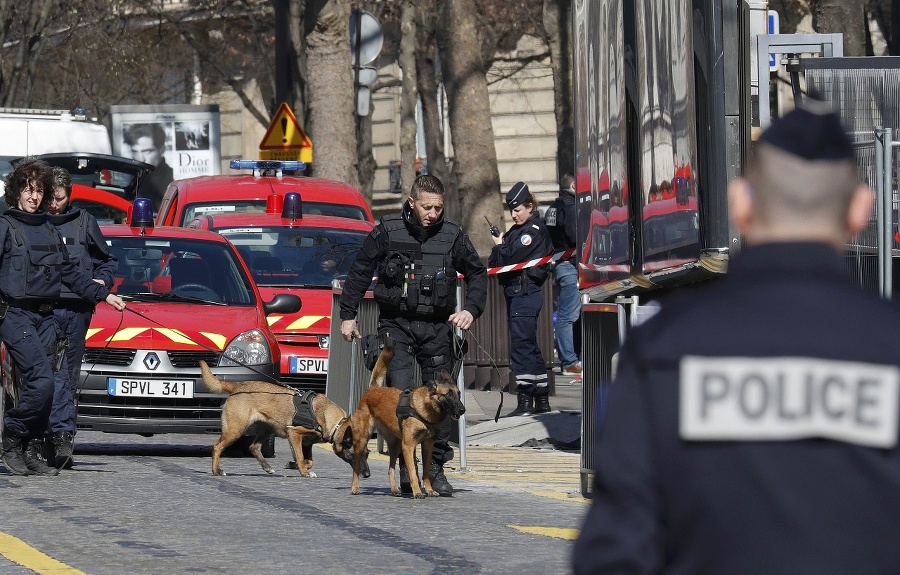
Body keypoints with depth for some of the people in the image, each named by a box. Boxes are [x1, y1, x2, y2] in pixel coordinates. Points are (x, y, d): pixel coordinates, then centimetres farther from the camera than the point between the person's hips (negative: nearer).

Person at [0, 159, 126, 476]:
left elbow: (71, 272, 25)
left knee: (39, 387, 2)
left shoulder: (49, 231, 18)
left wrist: (103, 294, 19)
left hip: (45, 318, 6)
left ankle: (32, 453, 7)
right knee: (41, 381, -17)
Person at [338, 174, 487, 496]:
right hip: (396, 325, -2)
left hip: (437, 327, 2)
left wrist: (471, 309, -2)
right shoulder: (387, 232, -2)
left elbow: (477, 274, 14)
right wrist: (347, 315, 6)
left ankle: (435, 469, 14)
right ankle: (406, 468, -11)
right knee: (401, 393, -15)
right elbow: (359, 272, 8)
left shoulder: (452, 236, 3)